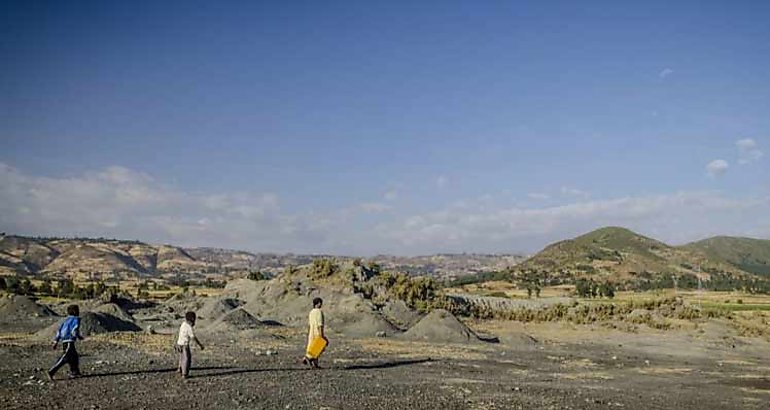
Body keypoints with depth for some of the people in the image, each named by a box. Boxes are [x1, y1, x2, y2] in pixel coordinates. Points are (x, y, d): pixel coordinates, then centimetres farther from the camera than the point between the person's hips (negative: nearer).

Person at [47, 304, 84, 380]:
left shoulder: (66, 320, 17)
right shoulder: (76, 320, -6)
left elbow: (59, 330, 14)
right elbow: (74, 331, -17)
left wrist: (56, 342, 15)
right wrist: (79, 337, 1)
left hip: (64, 341, 9)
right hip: (70, 341, -9)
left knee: (74, 357, 17)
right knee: (64, 358, -10)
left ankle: (74, 373, 20)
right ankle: (52, 372, -16)